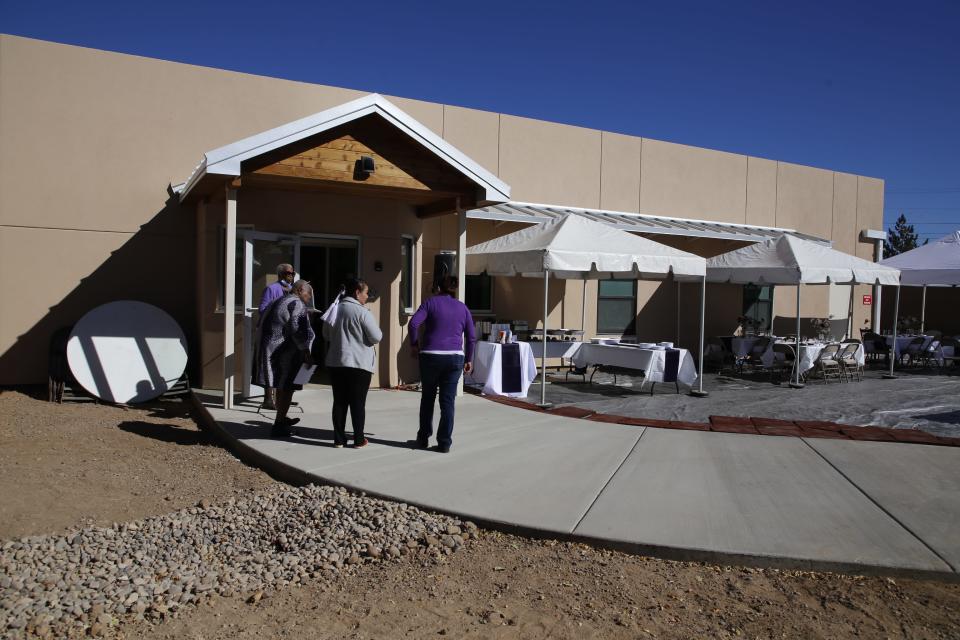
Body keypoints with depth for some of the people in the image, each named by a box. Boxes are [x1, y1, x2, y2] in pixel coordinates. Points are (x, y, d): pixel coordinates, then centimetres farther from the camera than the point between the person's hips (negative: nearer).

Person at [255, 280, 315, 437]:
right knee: (287, 388, -2)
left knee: (282, 387, 22)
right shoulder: (297, 303, -11)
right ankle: (278, 426, 1)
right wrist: (306, 353, -22)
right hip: (285, 352, -10)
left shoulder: (277, 303, 19)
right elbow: (297, 329, -23)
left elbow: (262, 325, 20)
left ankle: (281, 419, 35)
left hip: (269, 350, 10)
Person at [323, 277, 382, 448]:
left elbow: (326, 334, 18)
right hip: (359, 363, -5)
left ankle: (339, 439, 13)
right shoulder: (362, 312, -13)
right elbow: (376, 337, -13)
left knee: (339, 402, 10)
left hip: (335, 362, 5)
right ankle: (358, 439, 9)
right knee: (358, 403, 3)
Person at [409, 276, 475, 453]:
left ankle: (423, 438, 21)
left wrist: (414, 344, 0)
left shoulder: (431, 302, 2)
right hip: (455, 357, 2)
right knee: (447, 401, 5)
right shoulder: (462, 308, 11)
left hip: (431, 356, -1)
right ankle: (444, 443, 4)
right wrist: (468, 359, 17)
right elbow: (471, 337, 9)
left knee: (427, 398, 15)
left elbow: (414, 323, -12)